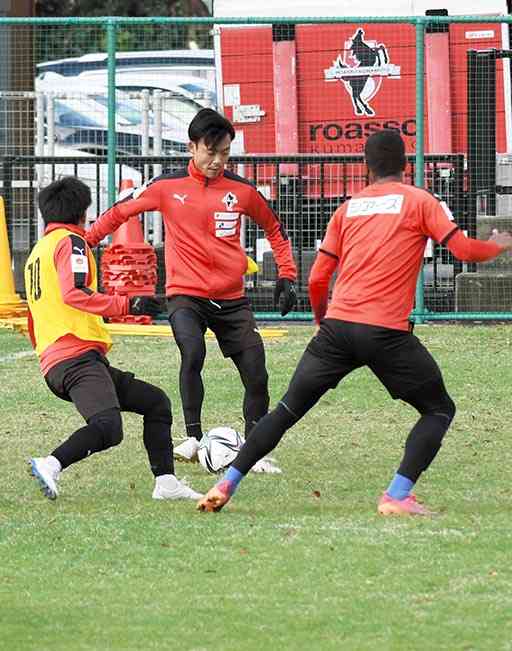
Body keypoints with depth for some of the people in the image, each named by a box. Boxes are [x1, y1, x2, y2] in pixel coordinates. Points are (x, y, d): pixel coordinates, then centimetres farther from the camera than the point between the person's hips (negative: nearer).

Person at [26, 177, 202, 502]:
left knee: (156, 402, 16)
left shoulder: (38, 251, 27)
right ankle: (51, 465, -43)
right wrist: (127, 305, -20)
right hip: (79, 356, -10)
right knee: (108, 427, -30)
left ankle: (166, 483, 6)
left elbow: (34, 327, 31)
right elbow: (73, 293, -19)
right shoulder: (70, 241, 0)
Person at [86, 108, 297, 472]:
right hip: (185, 295, -3)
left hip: (232, 299, 3)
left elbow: (274, 229, 16)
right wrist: (83, 243, 7)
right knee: (193, 353, -30)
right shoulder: (168, 186, -2)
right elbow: (120, 212, 10)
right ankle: (194, 439, -21)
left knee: (257, 375, -2)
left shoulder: (241, 190, 2)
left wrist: (287, 276, 9)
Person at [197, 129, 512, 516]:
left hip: (337, 325, 4)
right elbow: (463, 249, -3)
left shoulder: (349, 208, 16)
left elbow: (318, 278, 14)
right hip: (387, 332, -4)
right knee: (439, 409, 11)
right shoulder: (420, 201, 5)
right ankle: (397, 496, -6)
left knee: (288, 411, 15)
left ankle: (227, 485, 6)